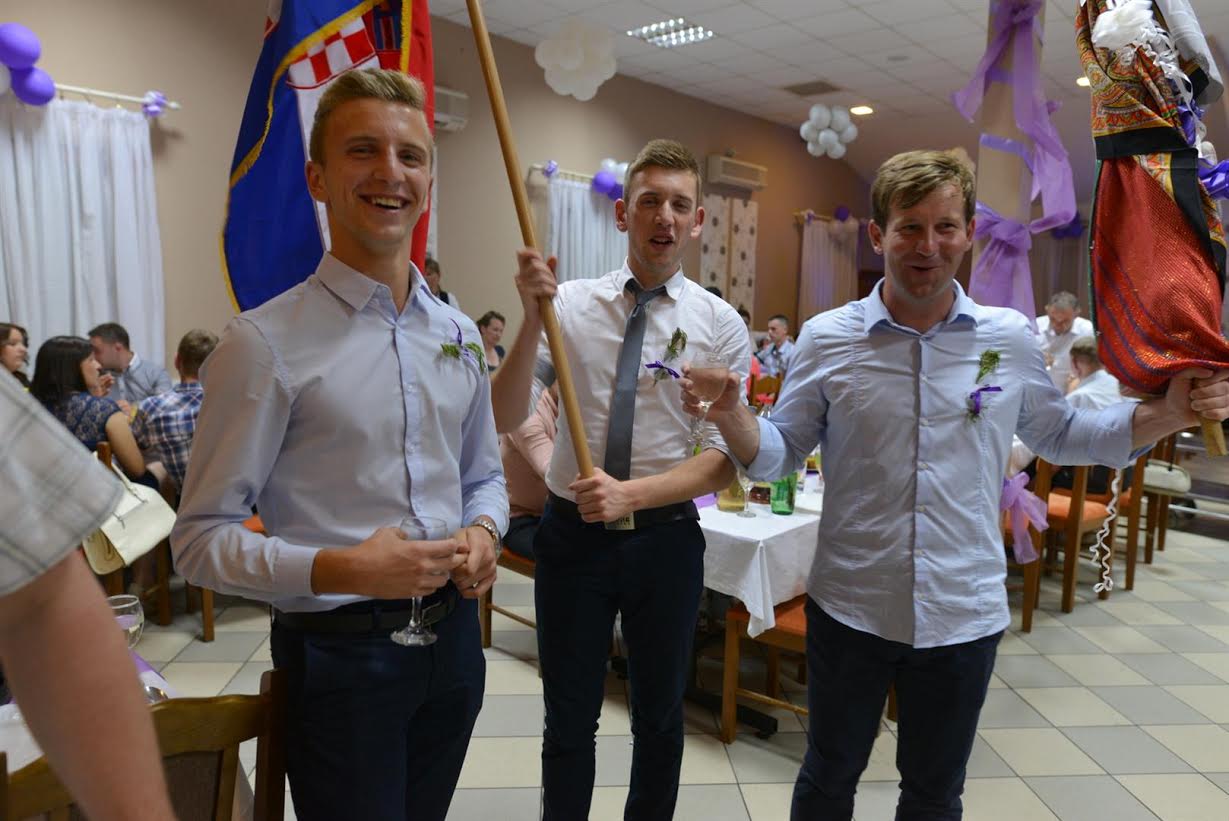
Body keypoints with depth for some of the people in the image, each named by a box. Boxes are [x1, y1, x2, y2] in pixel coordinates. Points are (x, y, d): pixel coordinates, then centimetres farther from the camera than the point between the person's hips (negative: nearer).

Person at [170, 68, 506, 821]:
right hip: (340, 653, -5)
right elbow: (202, 539, -12)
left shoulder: (460, 335, 4)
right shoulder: (265, 342, -14)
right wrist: (337, 570, -27)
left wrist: (484, 532, -6)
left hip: (453, 636, 6)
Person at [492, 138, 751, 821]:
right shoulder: (571, 304, -4)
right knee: (569, 719, 16)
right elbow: (505, 417, -11)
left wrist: (632, 493, -23)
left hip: (666, 538, 1)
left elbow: (723, 458, -8)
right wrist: (534, 319, -25)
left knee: (660, 715, 20)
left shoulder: (720, 324, -4)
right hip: (572, 532, 0)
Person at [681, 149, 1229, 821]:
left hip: (964, 614, 2)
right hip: (849, 608, -1)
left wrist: (1171, 413, -1)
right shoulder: (826, 339, -7)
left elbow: (1059, 436, 12)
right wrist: (729, 414, -23)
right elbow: (779, 456, -3)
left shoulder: (1012, 339, -2)